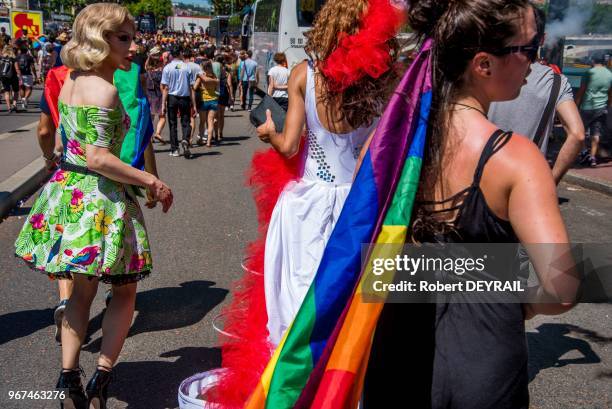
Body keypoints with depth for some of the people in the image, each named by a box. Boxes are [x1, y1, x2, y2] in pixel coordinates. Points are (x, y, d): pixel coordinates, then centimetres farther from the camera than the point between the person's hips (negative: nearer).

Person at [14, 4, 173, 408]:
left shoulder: (72, 79, 8)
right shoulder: (104, 90, -19)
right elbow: (98, 158, -23)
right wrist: (151, 181, -17)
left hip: (67, 191, 8)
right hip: (100, 198, -8)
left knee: (83, 289, 18)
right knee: (125, 291, 10)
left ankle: (69, 376, 17)